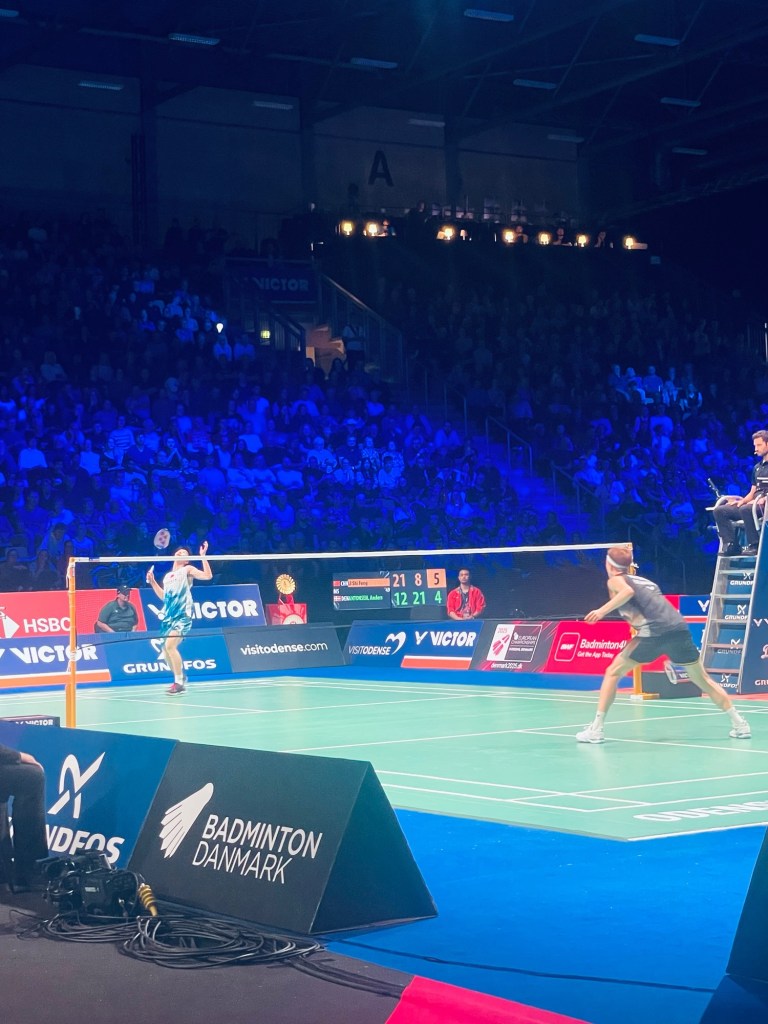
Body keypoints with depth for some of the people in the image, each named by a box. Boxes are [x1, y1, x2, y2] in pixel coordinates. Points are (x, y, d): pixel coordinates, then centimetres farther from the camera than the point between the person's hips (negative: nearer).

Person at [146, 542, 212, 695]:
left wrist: (203, 556, -13)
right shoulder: (167, 576, 21)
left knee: (170, 645, -22)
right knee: (166, 649, 8)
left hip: (182, 615, -8)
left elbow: (207, 575, -10)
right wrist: (152, 581, 21)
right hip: (168, 616, 8)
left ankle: (179, 682, -16)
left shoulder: (187, 570, 4)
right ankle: (180, 679, 24)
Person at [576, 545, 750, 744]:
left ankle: (596, 729, 4)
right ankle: (740, 724, 20)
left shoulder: (615, 580, 11)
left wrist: (602, 610, -10)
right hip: (680, 628, 6)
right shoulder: (645, 581, 31)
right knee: (703, 680, 21)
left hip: (654, 633, -6)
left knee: (613, 672, 9)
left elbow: (628, 591, -12)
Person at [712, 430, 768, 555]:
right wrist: (742, 501, 4)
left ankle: (754, 545, -30)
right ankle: (730, 544, -19)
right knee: (720, 510, -9)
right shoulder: (758, 467, 23)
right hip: (754, 505, 8)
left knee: (746, 510, -39)